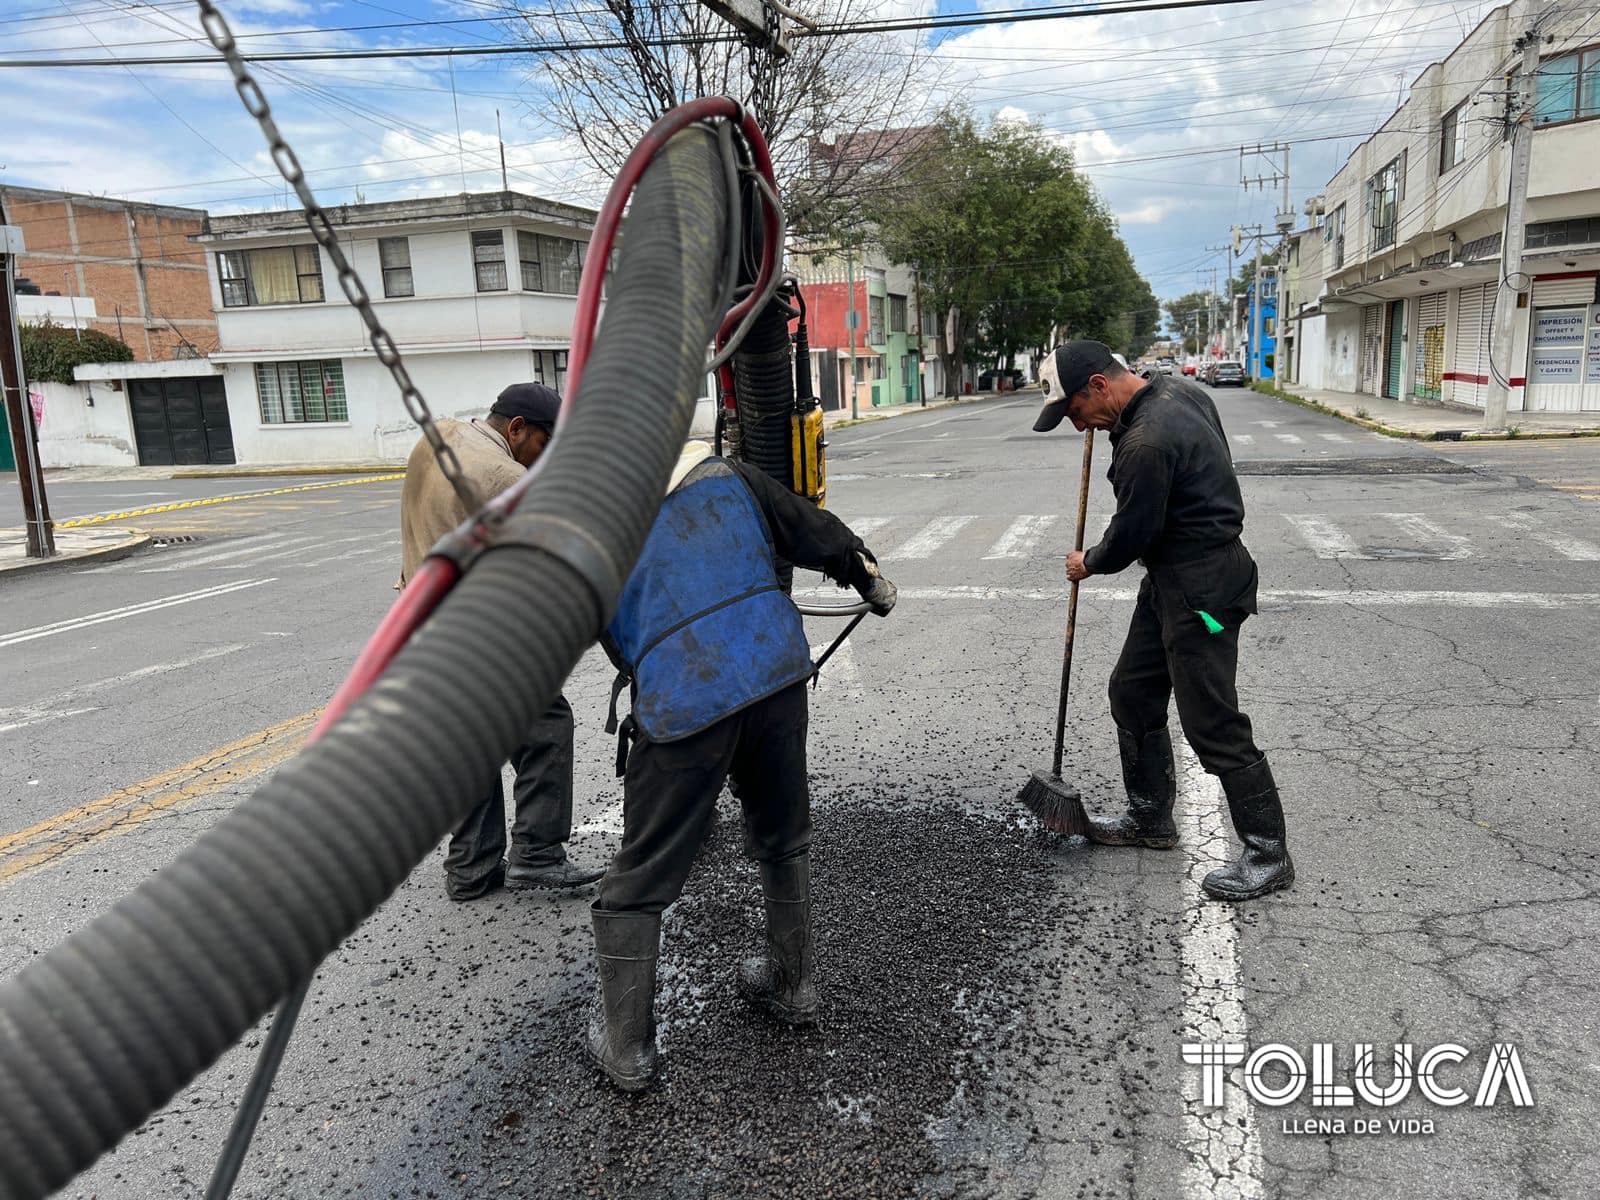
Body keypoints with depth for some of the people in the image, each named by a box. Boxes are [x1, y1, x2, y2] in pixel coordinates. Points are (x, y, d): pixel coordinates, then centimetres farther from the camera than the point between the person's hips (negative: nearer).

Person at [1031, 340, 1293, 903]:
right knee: (1133, 693, 17)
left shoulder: (1145, 443, -27)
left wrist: (1088, 563, 4)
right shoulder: (1175, 388, 5)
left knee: (1212, 723, -5)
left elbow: (1131, 534, -18)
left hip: (1200, 589, -11)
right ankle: (1150, 816, 31)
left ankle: (1269, 853, 9)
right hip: (1171, 579, 11)